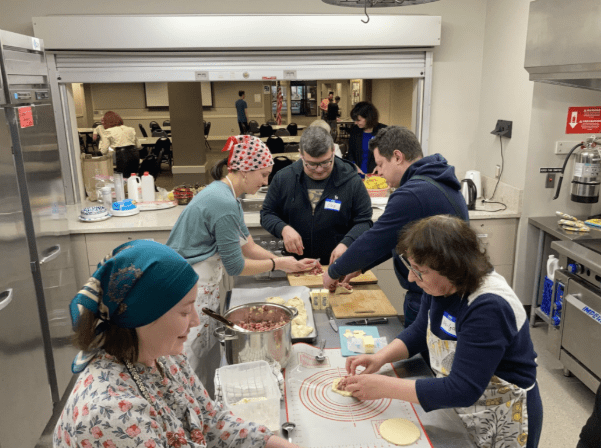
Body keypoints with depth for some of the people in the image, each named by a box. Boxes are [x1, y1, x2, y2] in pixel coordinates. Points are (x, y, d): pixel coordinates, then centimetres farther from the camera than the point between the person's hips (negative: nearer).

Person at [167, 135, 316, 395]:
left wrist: (289, 264, 8)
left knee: (209, 359, 20)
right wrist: (277, 264, -7)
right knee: (194, 366, 4)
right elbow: (235, 266, -20)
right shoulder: (224, 203, -24)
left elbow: (248, 246, 12)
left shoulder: (225, 195, 8)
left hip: (203, 288, 10)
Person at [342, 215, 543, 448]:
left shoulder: (489, 308, -32)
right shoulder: (441, 285, -8)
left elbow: (463, 390, -32)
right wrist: (381, 357, -10)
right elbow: (420, 331, 7)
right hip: (458, 408, 7)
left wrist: (384, 386, -29)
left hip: (500, 424, -6)